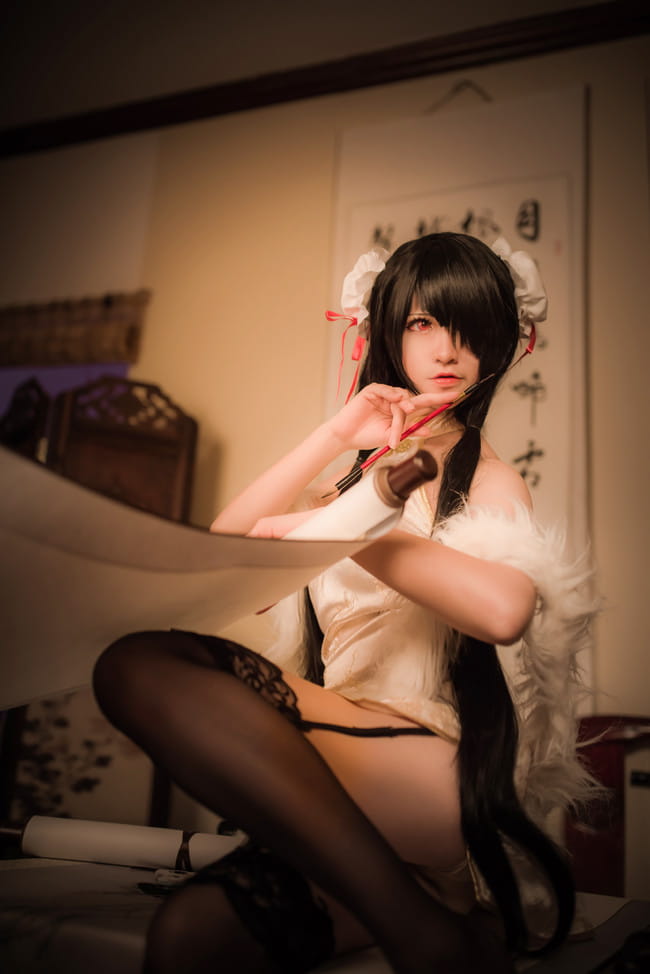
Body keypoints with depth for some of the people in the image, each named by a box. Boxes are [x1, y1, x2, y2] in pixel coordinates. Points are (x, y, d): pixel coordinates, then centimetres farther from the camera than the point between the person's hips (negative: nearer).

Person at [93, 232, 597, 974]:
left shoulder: (488, 479, 10)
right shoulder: (367, 471, 25)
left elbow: (503, 608, -15)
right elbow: (223, 546, 11)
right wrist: (333, 437, 3)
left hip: (433, 767, -2)